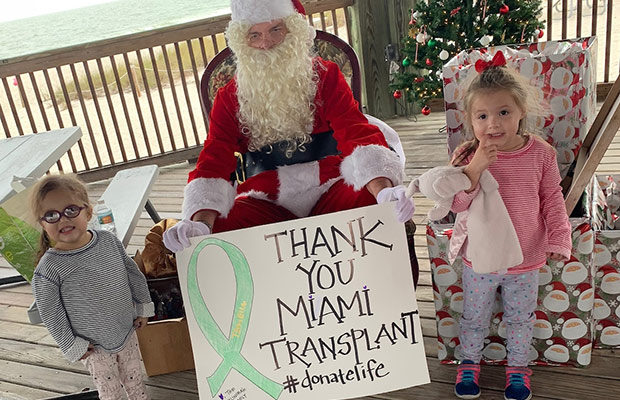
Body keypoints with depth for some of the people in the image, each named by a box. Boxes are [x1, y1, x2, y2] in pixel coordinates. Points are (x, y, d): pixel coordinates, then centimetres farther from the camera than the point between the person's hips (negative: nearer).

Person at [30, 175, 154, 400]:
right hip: (95, 347, -3)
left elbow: (133, 273, 2)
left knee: (134, 377, 23)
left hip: (127, 329, 4)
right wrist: (73, 347, -8)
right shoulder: (49, 268, -24)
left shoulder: (109, 241, -12)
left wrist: (143, 307, 8)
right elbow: (50, 314, -14)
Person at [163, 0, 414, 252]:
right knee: (220, 229, -30)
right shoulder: (229, 99, 4)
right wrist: (201, 221, -28)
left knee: (371, 204, -32)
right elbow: (214, 163, -7)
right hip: (265, 200, 1)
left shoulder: (325, 77, 2)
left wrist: (384, 190, -34)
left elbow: (358, 135, -13)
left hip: (329, 187, 0)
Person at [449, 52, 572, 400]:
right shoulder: (469, 156, -14)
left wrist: (559, 239, -7)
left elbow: (552, 199, 0)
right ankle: (470, 361, 42)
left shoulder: (541, 153, -10)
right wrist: (475, 168, -32)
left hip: (526, 260, 1)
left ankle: (518, 365, 43)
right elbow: (458, 205, -20)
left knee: (521, 319, 20)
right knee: (475, 318, 19)